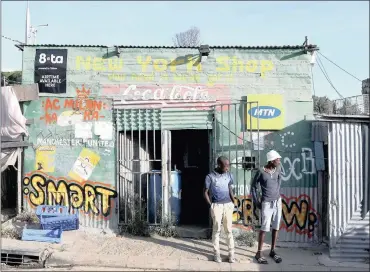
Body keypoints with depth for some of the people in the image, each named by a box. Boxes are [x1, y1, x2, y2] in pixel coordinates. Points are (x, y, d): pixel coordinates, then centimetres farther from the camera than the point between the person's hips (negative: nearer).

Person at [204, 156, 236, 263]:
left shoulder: (229, 175, 5)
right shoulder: (210, 176, -7)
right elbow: (206, 192, -1)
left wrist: (233, 202, 6)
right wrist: (211, 205, -4)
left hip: (228, 205, 3)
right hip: (216, 205, -3)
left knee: (229, 229, 5)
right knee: (216, 229, 2)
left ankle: (231, 252, 11)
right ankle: (217, 253, 12)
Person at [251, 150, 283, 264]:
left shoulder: (278, 168, 0)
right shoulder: (261, 172, -13)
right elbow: (253, 187, -4)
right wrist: (256, 202, -5)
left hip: (278, 202, 5)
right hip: (267, 203, -5)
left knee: (276, 227, 9)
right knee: (264, 228, -6)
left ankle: (272, 251, 21)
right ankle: (259, 253, 4)